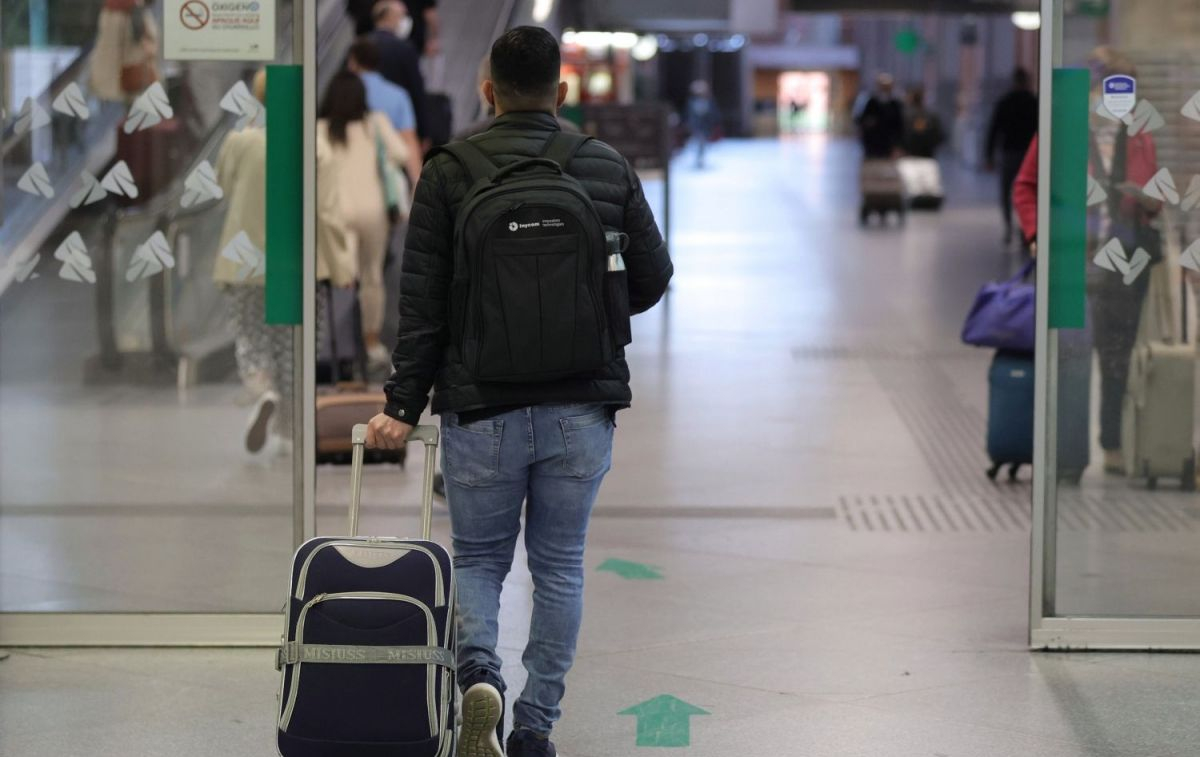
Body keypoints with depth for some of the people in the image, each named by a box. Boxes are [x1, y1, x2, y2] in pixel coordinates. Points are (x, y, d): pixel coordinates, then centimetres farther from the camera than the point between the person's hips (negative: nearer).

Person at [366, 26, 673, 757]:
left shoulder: (449, 173, -5)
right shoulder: (610, 167, 1)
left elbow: (423, 302, -7)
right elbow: (653, 277, 5)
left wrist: (404, 406, -3)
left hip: (482, 409, -1)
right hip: (582, 408, 1)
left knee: (478, 559, 13)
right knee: (560, 566, 13)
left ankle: (480, 673, -13)